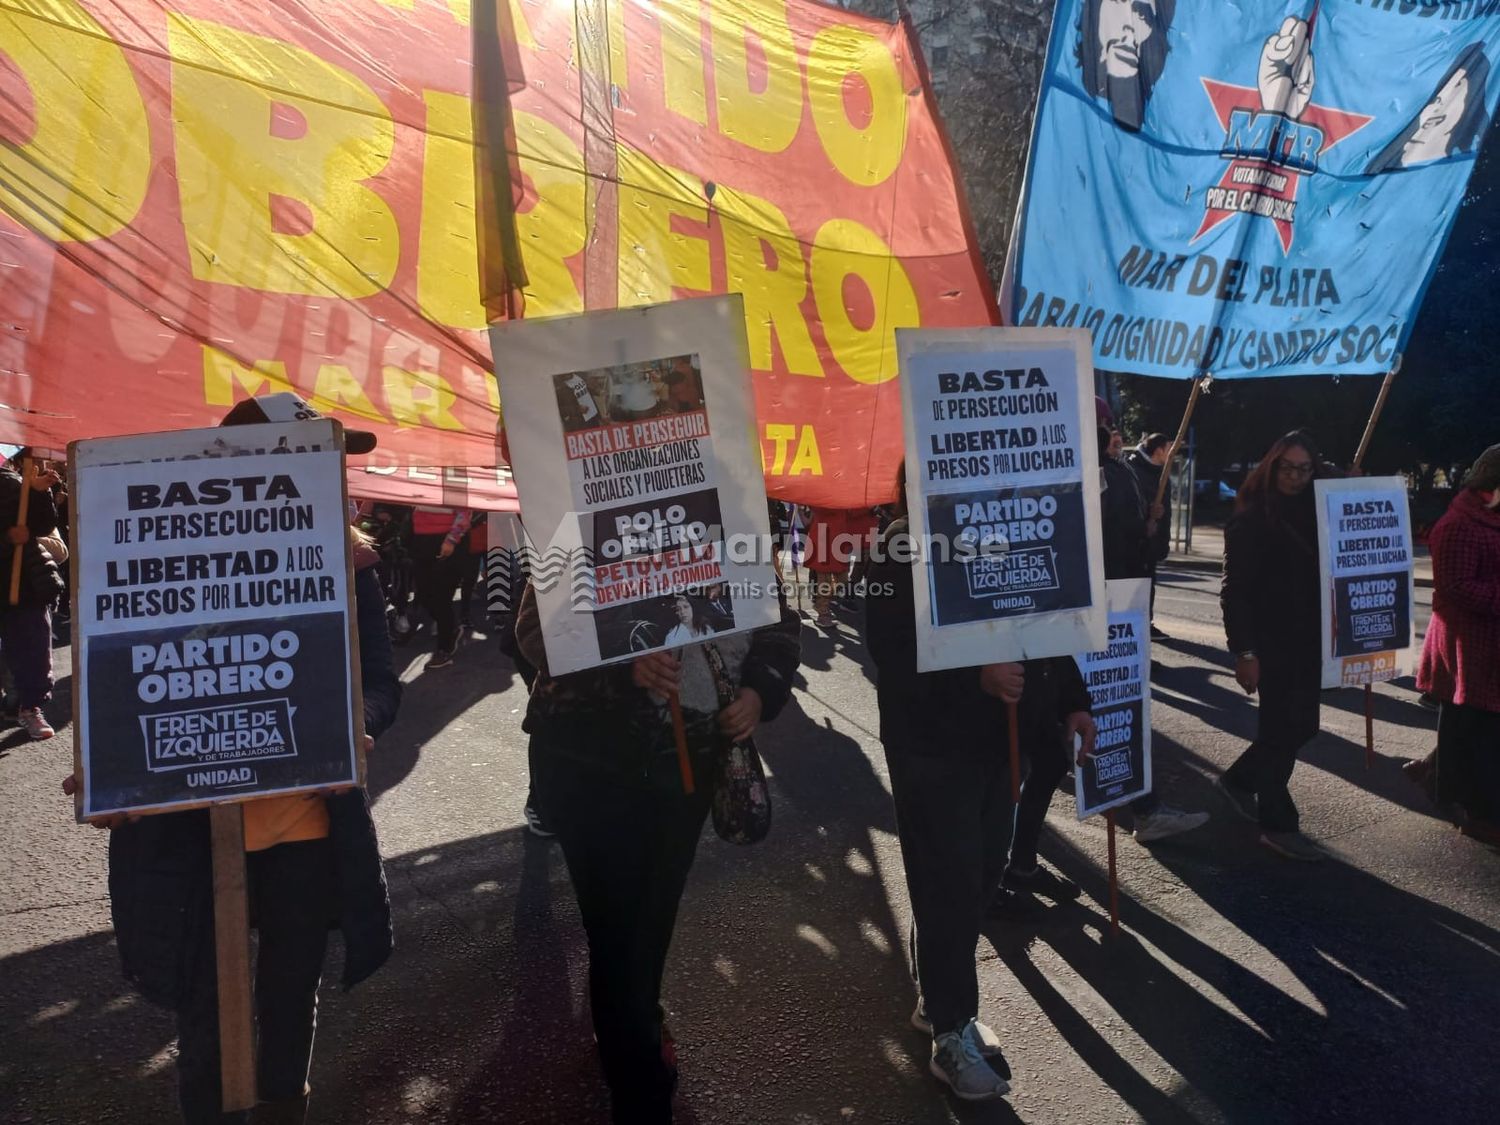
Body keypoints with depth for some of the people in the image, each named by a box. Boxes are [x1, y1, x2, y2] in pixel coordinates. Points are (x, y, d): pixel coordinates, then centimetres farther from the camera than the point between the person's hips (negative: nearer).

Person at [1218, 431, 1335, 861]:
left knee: (1301, 724, 13)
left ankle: (1238, 780, 34)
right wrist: (1244, 652, -19)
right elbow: (1236, 589, -14)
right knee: (1283, 727, 0)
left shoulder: (1317, 510, 8)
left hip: (1309, 637, 6)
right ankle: (1277, 825, 13)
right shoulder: (1252, 518, -10)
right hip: (1272, 640, -6)